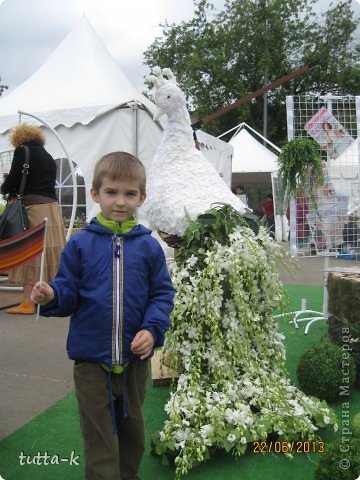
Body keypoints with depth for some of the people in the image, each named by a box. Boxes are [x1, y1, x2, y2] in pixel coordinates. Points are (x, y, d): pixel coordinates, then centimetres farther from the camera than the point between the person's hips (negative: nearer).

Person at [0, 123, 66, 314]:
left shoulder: (23, 151, -2)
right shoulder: (48, 157, 18)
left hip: (33, 207, -7)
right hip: (52, 206, 7)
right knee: (50, 254, 10)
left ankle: (28, 302, -2)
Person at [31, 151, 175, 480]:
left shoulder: (148, 246, -2)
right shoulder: (80, 244, -5)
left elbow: (162, 294, 0)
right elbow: (68, 293, -3)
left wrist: (153, 329, -15)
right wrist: (51, 296, -24)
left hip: (135, 358, 2)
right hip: (91, 358, -2)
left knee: (132, 430, 22)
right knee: (100, 441, 6)